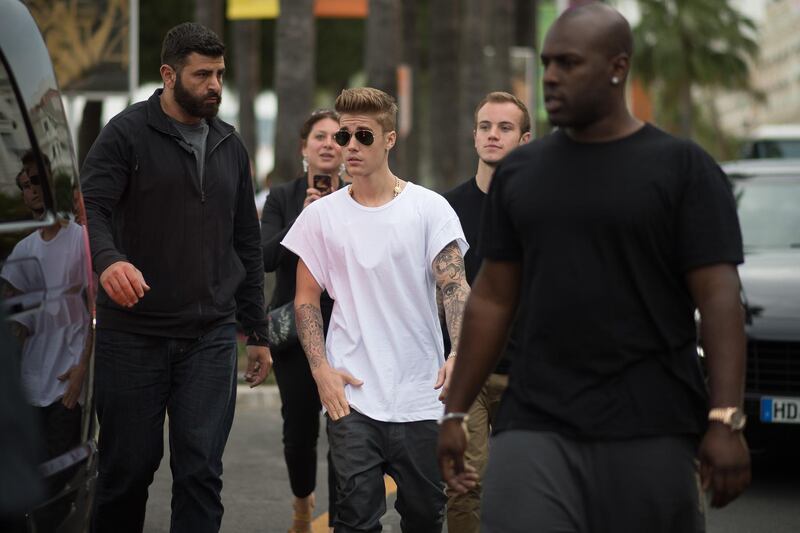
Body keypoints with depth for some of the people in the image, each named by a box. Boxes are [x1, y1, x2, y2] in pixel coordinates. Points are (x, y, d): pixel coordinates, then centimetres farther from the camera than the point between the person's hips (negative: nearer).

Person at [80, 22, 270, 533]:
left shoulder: (230, 146, 13)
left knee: (201, 471, -3)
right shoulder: (127, 133, -2)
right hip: (133, 334, -3)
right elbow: (90, 209, -14)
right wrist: (108, 259, -37)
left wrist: (258, 332, 15)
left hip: (210, 337, 3)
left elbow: (247, 244, 18)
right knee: (127, 467, 4)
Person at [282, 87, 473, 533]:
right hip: (351, 395, 1)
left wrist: (458, 353, -25)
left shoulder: (430, 209, 0)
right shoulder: (322, 215, 7)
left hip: (420, 396, 0)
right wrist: (321, 369, -4)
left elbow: (454, 284, -8)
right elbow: (306, 298, 10)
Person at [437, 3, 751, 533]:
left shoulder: (684, 169, -2)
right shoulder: (519, 172, 10)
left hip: (651, 432, -2)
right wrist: (455, 412, 12)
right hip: (535, 429, 3)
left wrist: (726, 421, -17)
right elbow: (493, 298, 14)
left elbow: (719, 298, -7)